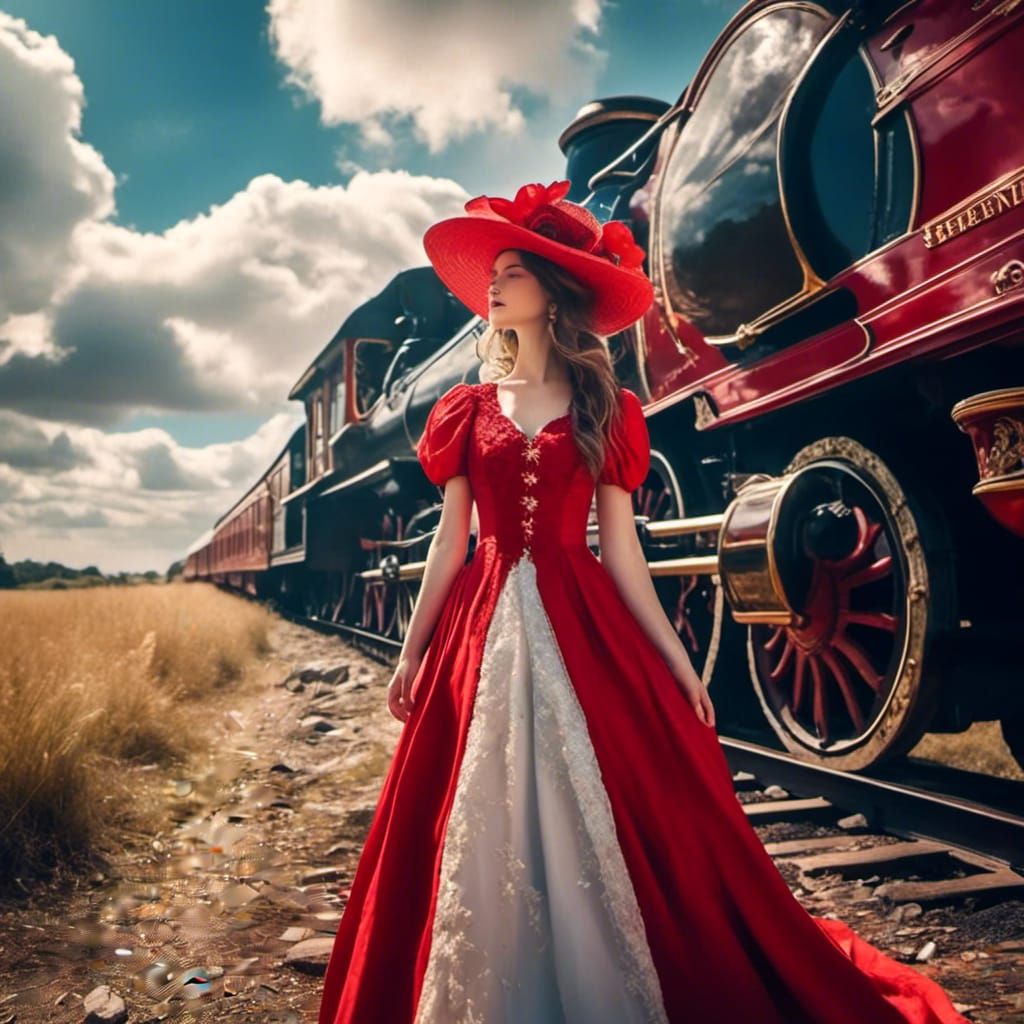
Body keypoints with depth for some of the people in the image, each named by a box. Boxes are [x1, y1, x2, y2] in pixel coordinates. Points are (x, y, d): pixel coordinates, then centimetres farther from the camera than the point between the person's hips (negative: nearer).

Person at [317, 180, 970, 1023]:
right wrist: (411, 655, 6)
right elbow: (450, 540, 8)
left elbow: (622, 549, 2)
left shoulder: (605, 411, 4)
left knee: (600, 817, 2)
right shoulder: (469, 408, 9)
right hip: (484, 629, 2)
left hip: (582, 627, -1)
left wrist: (680, 664, -2)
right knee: (484, 826, 6)